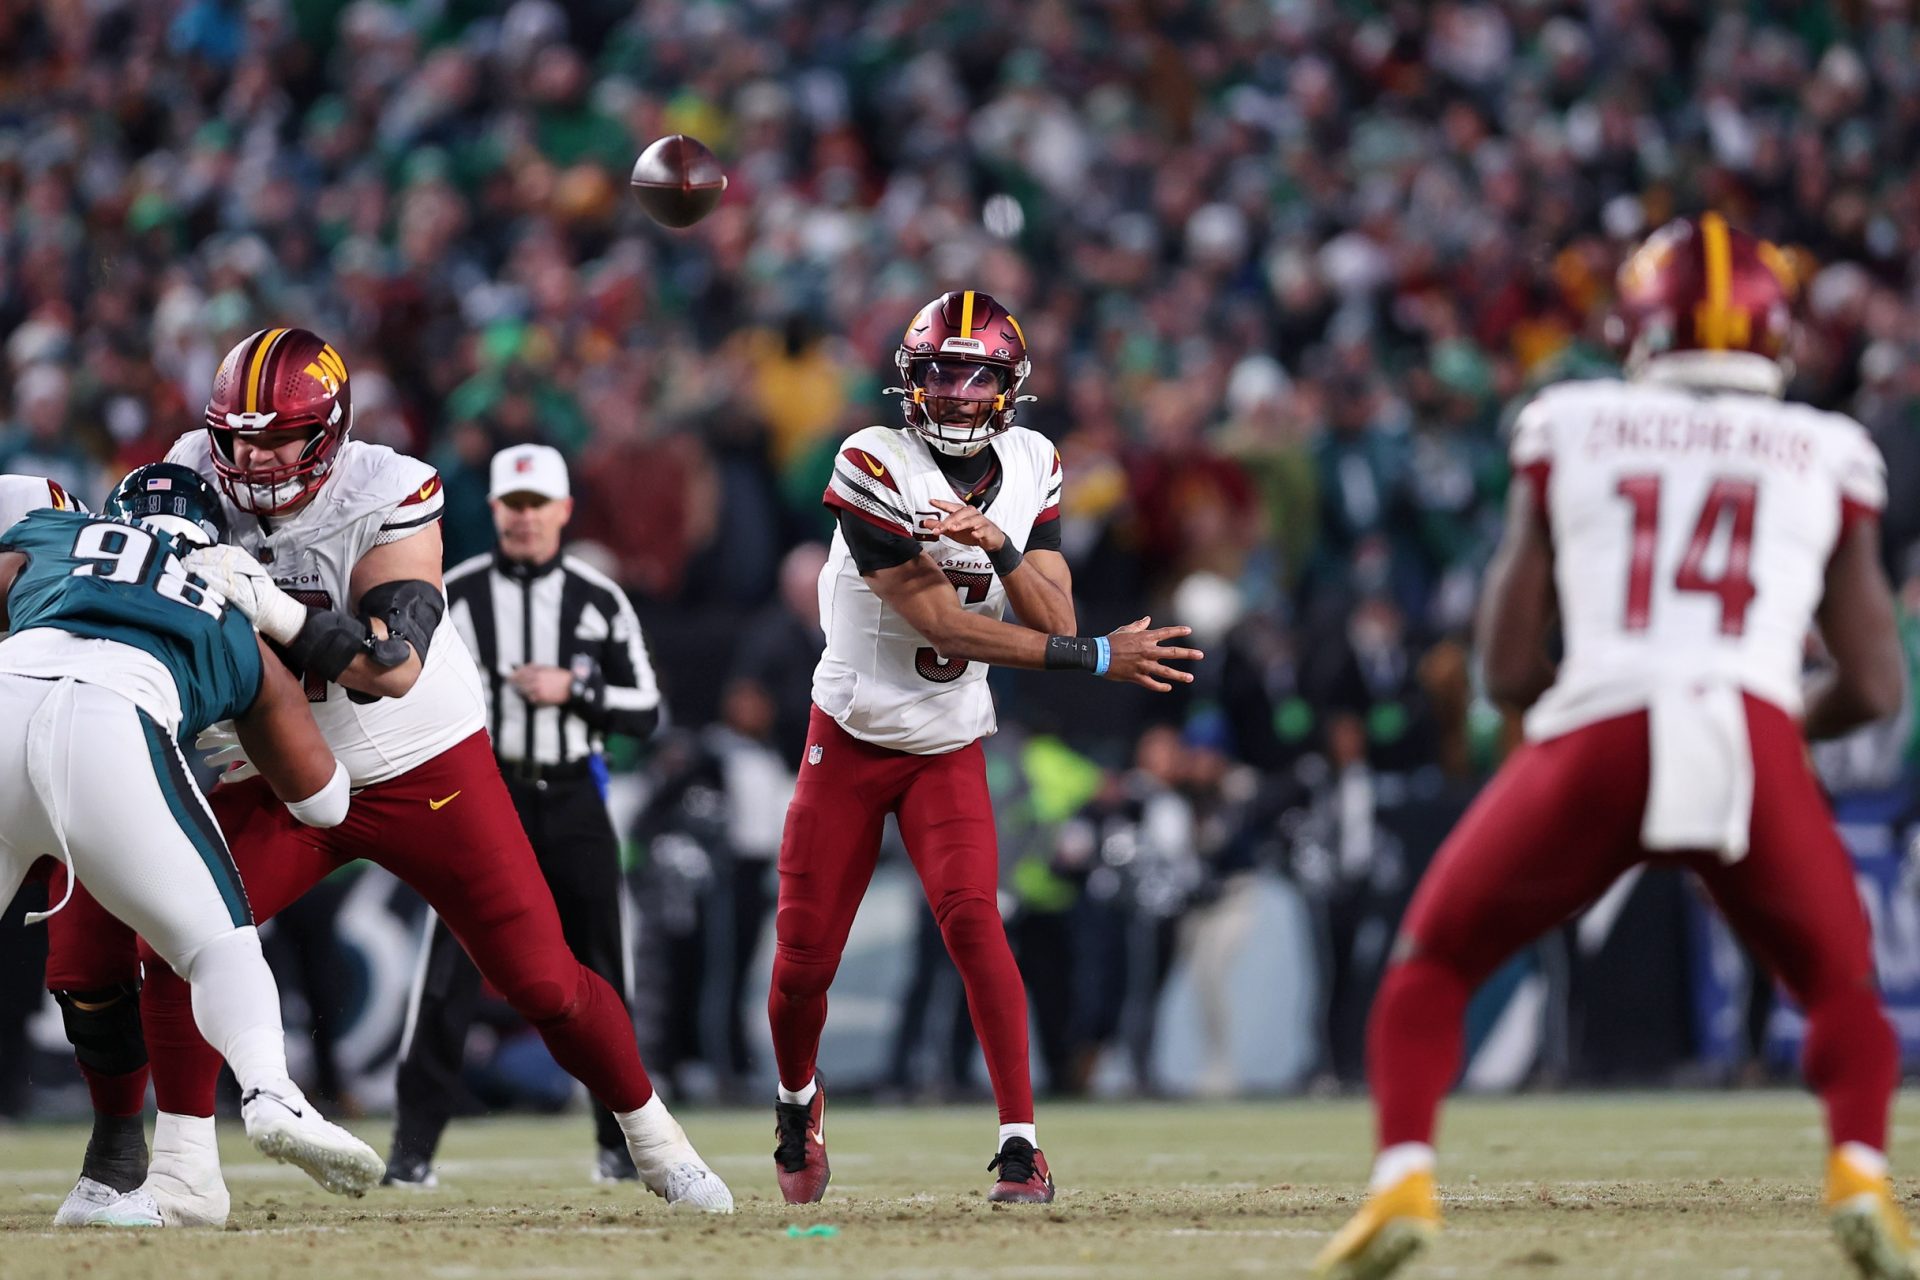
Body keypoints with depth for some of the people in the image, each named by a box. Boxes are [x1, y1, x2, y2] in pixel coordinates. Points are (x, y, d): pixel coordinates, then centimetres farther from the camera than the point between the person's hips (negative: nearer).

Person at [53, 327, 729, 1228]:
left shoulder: (386, 498, -21)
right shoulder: (197, 478, -9)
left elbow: (396, 664, -32)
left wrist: (276, 609, -43)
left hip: (422, 770, -3)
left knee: (541, 978, -2)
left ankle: (652, 1139, 20)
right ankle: (182, 1178, -4)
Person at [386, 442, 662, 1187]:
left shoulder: (600, 601, 6)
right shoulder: (454, 596, 1)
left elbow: (646, 711, 5)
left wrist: (573, 690, -12)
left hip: (572, 800, 2)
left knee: (600, 976, 6)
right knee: (450, 975, -11)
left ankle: (620, 1143, 18)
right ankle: (413, 1146, -9)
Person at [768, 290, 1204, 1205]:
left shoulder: (1031, 468, -3)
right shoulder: (874, 469, -20)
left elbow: (1053, 617, -7)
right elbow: (940, 623, -23)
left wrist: (1000, 546, -28)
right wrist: (1100, 658, -25)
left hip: (950, 749, 2)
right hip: (851, 741, -2)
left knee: (972, 920, -20)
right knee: (804, 957, 2)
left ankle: (1021, 1144, -18)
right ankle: (797, 1102, 34)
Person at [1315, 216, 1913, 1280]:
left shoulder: (1570, 434, 16)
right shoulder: (1826, 460, 18)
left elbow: (1507, 668, 14)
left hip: (1599, 742, 0)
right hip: (1756, 737, 0)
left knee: (1437, 959, 19)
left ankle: (1403, 1175, -1)